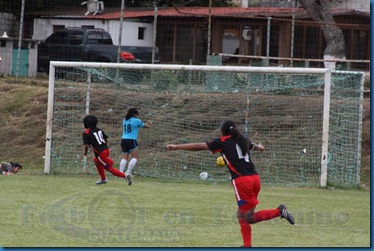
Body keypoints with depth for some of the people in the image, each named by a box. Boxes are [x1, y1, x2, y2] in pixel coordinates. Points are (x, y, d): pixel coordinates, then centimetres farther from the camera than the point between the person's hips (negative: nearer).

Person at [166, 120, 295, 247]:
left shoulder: (223, 142, 5)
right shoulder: (243, 141, 21)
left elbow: (198, 146, 4)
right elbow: (253, 146, 46)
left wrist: (176, 147, 11)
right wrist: (260, 147, 71)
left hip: (241, 180, -7)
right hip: (255, 178, 7)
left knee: (249, 218, -4)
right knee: (242, 214, 16)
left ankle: (279, 211, -18)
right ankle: (247, 245, 11)